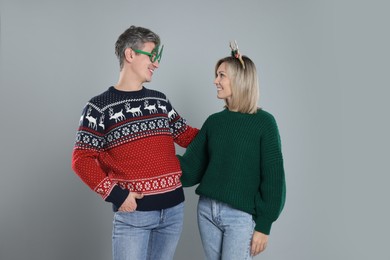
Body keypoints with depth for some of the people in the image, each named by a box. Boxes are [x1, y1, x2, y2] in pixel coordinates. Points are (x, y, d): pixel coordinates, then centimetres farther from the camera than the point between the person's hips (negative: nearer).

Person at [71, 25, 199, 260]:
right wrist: (115, 195, -15)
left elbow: (187, 136, 18)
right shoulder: (100, 107, -5)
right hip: (133, 212, -5)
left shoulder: (160, 100, 11)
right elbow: (82, 160, -8)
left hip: (173, 208, 5)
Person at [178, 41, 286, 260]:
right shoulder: (214, 121, 6)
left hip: (241, 215, -5)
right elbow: (191, 168, 6)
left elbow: (273, 178, -8)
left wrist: (264, 226, -9)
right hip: (207, 210, 5)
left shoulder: (264, 122, -8)